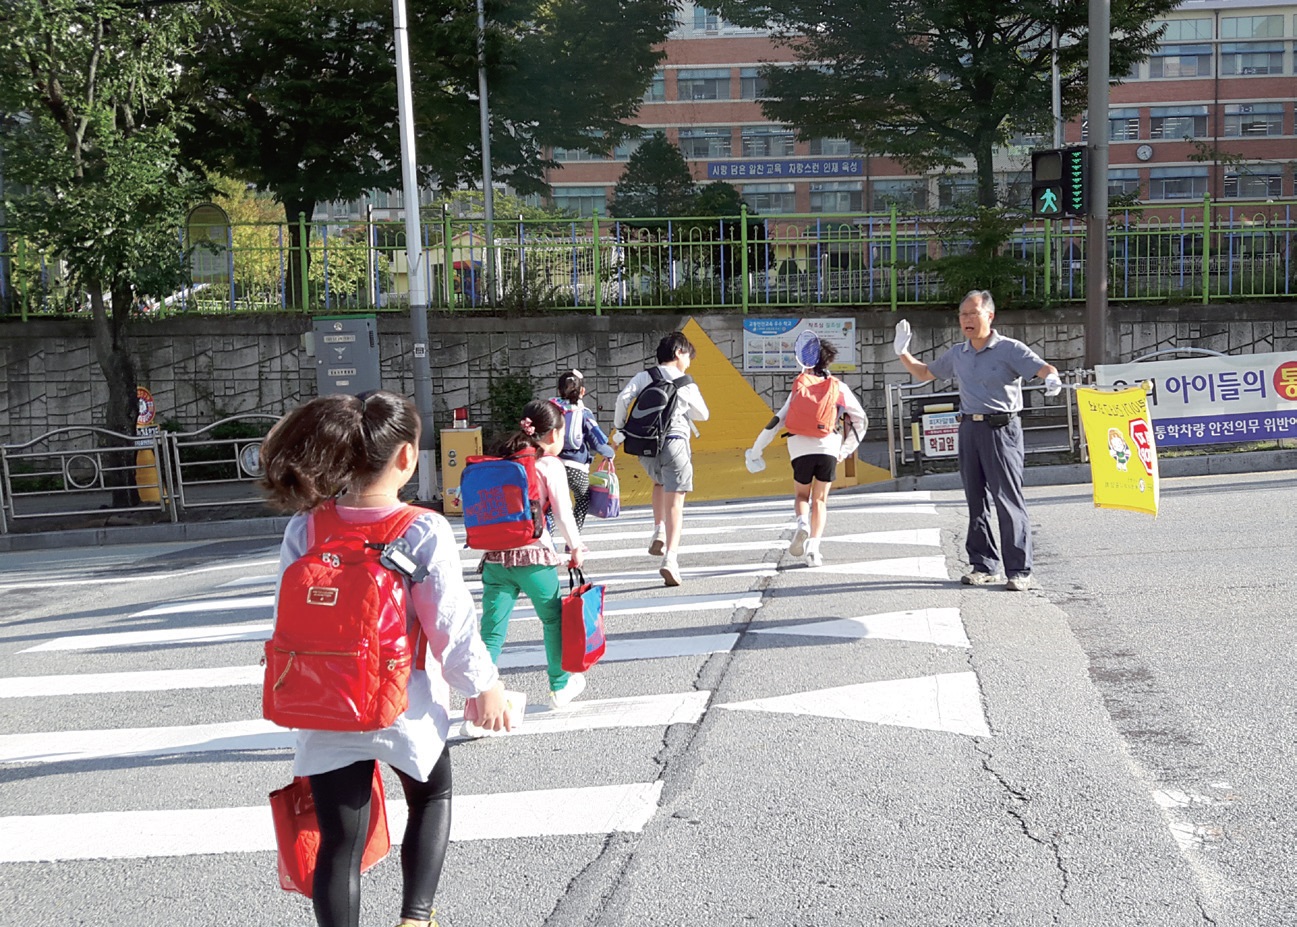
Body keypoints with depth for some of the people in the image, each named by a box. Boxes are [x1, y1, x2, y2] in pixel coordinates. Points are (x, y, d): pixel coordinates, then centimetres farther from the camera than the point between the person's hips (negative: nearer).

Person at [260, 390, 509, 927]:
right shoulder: (425, 532, -17)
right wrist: (484, 685, 3)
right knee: (431, 799, 26)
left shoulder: (304, 530, -6)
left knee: (338, 841, 9)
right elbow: (452, 624, -13)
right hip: (406, 710, -2)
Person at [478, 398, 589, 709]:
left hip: (495, 557, 4)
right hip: (534, 556, -4)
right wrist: (575, 548, 9)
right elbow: (563, 514, -5)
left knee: (492, 631, 3)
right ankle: (560, 687, 31)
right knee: (553, 619, 18)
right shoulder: (549, 465, -4)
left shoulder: (498, 462, 11)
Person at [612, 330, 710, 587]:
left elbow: (623, 397, -8)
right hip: (674, 441, -3)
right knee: (674, 501, -4)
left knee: (660, 483, 33)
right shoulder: (686, 384, 4)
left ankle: (659, 532, 18)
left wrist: (619, 428, 3)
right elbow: (703, 414, 15)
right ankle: (670, 557, -18)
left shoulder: (643, 377, 8)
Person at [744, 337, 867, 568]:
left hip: (801, 449, -1)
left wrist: (756, 449, 10)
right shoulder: (839, 387, 13)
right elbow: (861, 420, 14)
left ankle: (802, 523, -13)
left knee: (801, 495, 19)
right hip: (828, 448, 1)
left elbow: (778, 420, 4)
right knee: (820, 499, 11)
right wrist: (846, 450, 17)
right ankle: (813, 548, -4)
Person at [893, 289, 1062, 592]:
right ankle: (985, 566, 18)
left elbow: (1044, 368, -17)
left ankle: (1019, 571, -3)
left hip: (1001, 428, -6)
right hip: (969, 428, 6)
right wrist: (902, 352, 12)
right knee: (976, 500, 9)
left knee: (1008, 499, -7)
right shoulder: (957, 354, 13)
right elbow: (925, 373, 26)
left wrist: (1052, 378, -40)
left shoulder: (1009, 349, -5)